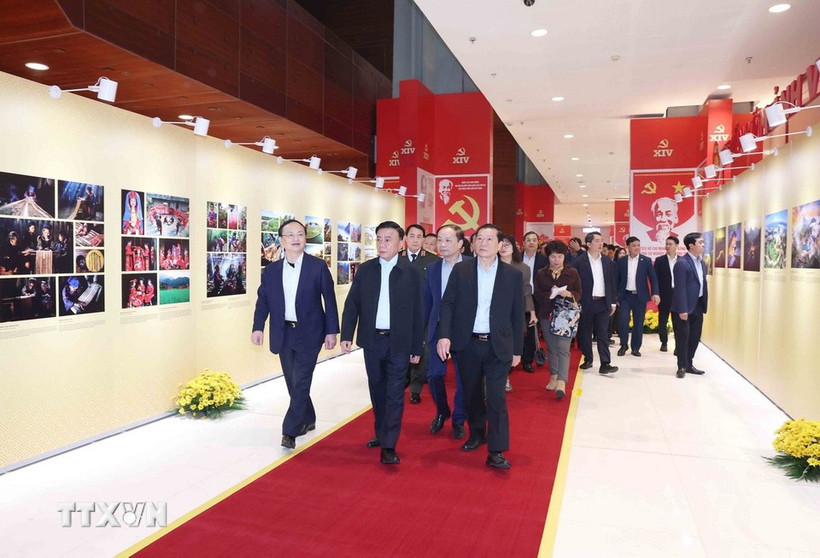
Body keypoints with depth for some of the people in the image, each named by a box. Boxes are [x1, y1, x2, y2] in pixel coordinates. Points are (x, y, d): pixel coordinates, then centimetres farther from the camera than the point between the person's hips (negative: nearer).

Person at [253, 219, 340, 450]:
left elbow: (329, 300, -2)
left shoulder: (318, 266, -4)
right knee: (293, 383, 13)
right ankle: (307, 420, 32)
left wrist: (331, 331, -5)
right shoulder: (271, 270, 6)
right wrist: (258, 327, -6)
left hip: (308, 334, -4)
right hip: (283, 334, 4)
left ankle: (290, 431, 2)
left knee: (300, 383, -6)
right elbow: (263, 301, 7)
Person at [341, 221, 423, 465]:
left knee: (394, 394, 0)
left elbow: (417, 312, -2)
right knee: (377, 390, 16)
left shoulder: (411, 272, -4)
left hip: (399, 342, -3)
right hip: (372, 340, 3)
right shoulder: (365, 269, 3)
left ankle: (389, 446, 5)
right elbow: (352, 304, 3)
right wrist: (346, 335, -6)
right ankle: (381, 433, 33)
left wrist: (417, 347, -1)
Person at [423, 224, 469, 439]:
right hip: (437, 329, 3)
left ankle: (458, 419, 27)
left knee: (463, 377, 7)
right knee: (434, 374, 4)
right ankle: (441, 412, 31)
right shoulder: (432, 269, 4)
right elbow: (427, 301, 9)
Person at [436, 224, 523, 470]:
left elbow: (517, 315, 2)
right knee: (471, 394, 16)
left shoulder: (513, 275, -1)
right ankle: (477, 433, 37)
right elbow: (448, 304, -1)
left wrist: (517, 349, 3)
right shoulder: (460, 270, 0)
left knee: (496, 398, -4)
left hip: (498, 346, -2)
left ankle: (496, 451, 4)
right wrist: (444, 335, -13)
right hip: (467, 344, 2)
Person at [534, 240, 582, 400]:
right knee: (551, 348, 11)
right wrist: (550, 294, -18)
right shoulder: (541, 274, 5)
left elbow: (579, 294, 3)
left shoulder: (572, 273, 3)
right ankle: (554, 376, 26)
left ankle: (561, 382, -17)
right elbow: (536, 295, 1)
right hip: (546, 315, 2)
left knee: (563, 348, -12)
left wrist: (569, 294, -19)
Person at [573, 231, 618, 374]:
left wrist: (613, 302, 8)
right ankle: (588, 360, 23)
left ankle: (605, 364, -2)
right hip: (586, 303, -2)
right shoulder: (580, 261, -6)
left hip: (603, 303, 2)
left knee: (603, 334, 0)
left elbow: (611, 282, 10)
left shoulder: (607, 260, 7)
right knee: (585, 334, 8)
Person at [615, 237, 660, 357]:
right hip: (625, 295, 0)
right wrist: (615, 296, 2)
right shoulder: (621, 261, 3)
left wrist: (655, 293, -16)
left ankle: (636, 348, 16)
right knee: (623, 320, -10)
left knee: (638, 323, 4)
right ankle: (624, 345, 8)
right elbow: (616, 279, 5)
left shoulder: (646, 261, 1)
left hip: (640, 296, 0)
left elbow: (653, 278, -2)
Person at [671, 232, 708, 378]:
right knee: (683, 337, 2)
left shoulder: (702, 263, 12)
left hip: (698, 305, 8)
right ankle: (682, 367, 12)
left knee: (695, 337, 13)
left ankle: (689, 364, 25)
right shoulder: (682, 263, -15)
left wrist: (704, 304, 11)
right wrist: (682, 310, -20)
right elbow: (680, 288, -18)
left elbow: (703, 284, 15)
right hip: (685, 307, -8)